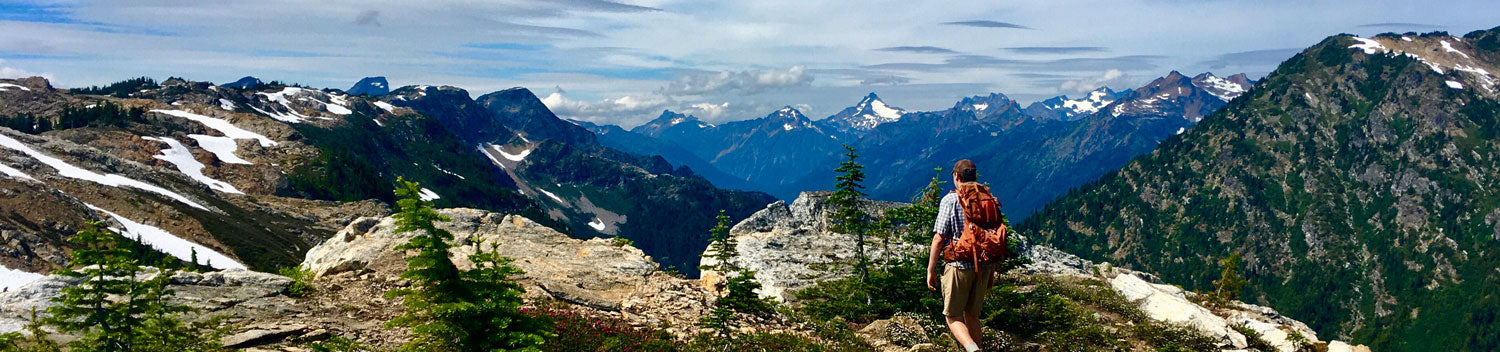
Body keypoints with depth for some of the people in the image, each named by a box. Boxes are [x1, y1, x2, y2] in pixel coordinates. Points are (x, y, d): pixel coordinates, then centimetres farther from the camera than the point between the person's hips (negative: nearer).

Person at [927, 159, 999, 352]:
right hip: (983, 267, 5)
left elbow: (939, 238, -11)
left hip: (958, 265, -5)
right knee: (972, 316, 18)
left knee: (953, 317, 2)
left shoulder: (950, 200, -7)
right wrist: (991, 271, 20)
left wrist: (930, 270, -4)